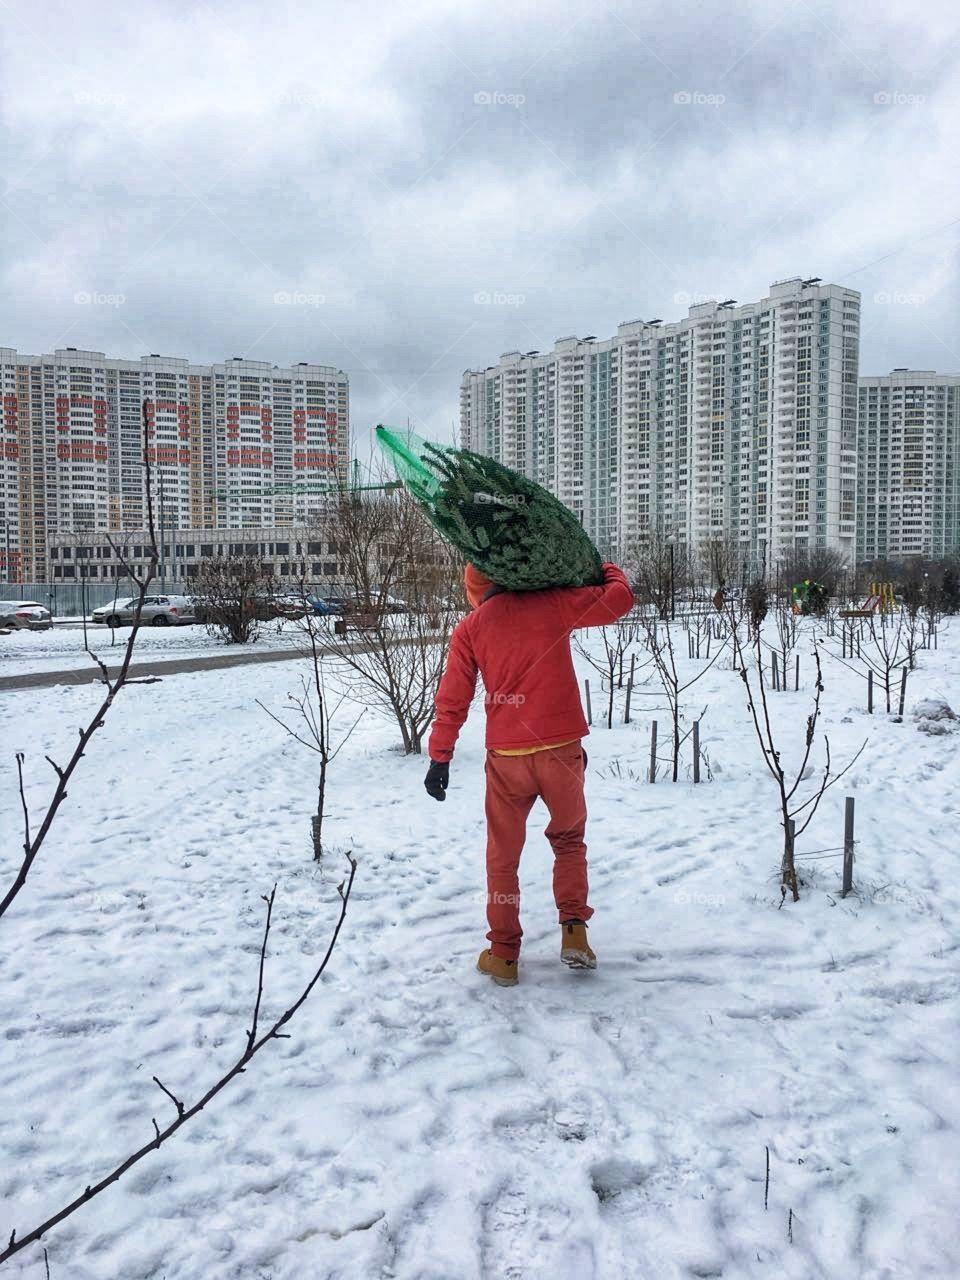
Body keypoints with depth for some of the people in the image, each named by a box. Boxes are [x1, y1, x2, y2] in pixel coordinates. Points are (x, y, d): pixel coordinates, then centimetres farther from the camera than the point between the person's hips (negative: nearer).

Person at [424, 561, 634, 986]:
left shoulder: (469, 628, 5)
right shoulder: (550, 603, 1)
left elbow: (452, 699, 1)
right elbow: (619, 600, 5)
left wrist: (439, 757, 4)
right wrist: (607, 570, 24)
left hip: (506, 757, 0)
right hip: (561, 749, 0)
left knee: (503, 856, 16)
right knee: (569, 839, 23)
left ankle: (503, 954, 20)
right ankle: (573, 932, 13)